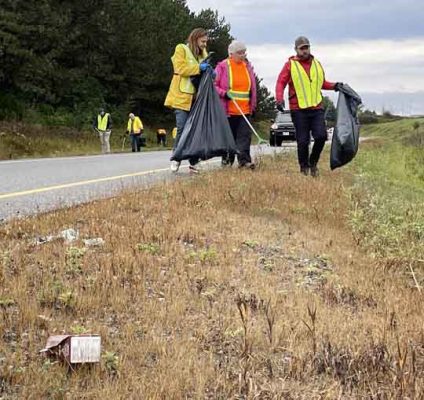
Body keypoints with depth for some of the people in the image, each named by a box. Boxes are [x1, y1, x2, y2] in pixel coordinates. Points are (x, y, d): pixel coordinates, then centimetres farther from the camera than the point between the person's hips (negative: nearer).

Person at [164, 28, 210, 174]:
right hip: (182, 97, -6)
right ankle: (176, 159, 3)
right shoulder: (181, 49, -1)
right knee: (182, 129, -10)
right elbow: (181, 69, -13)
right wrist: (199, 68, -18)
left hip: (196, 97, 6)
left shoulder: (203, 53, 19)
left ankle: (194, 163, 7)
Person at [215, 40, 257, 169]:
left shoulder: (248, 66, 12)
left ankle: (244, 159, -10)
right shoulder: (222, 66, -2)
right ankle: (227, 159, 18)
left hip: (245, 110, 3)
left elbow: (253, 88, 16)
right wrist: (224, 93, -18)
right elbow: (213, 85, -2)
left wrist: (253, 105, 14)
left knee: (245, 135, -7)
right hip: (228, 109, -3)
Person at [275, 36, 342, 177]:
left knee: (321, 136, -9)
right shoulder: (290, 65, 2)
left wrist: (334, 86, 9)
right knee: (303, 141, -1)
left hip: (317, 108, 3)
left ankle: (313, 162, 14)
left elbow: (322, 82, 26)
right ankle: (304, 168, 15)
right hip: (298, 109, -3)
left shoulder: (317, 64, 15)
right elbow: (281, 83, -2)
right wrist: (280, 99, -17)